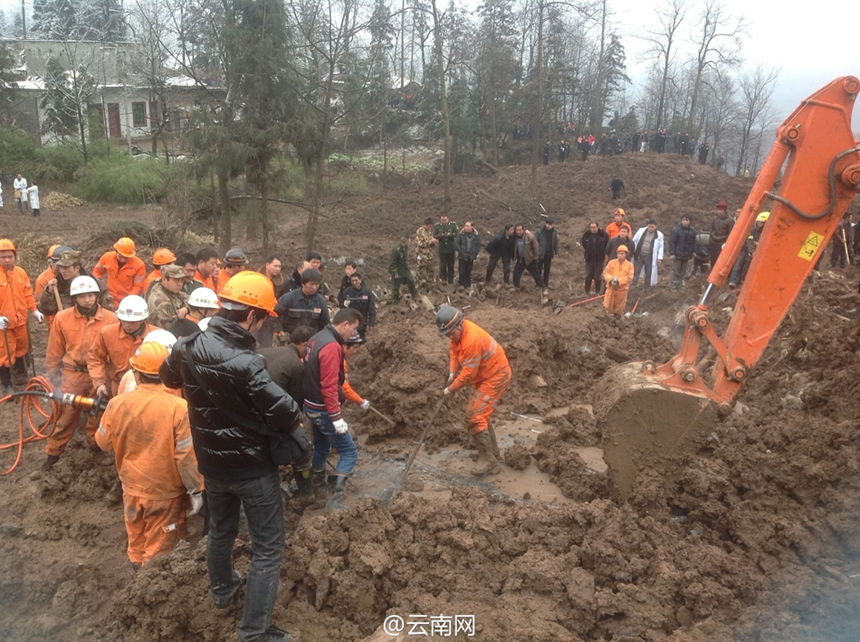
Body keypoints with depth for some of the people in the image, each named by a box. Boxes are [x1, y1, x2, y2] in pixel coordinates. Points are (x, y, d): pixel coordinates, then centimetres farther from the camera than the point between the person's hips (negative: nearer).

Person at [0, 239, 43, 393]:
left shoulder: (21, 272, 2)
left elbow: (28, 294, 10)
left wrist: (34, 310, 7)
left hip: (20, 319, 5)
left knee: (21, 348, 22)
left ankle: (20, 372, 44)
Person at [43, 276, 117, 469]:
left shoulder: (110, 319, -11)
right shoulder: (62, 318, -7)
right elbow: (55, 351, 4)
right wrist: (52, 376, 9)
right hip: (72, 374, 0)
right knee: (65, 415, 8)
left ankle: (96, 446, 37)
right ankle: (53, 453, 24)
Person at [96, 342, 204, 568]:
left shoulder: (117, 404, -13)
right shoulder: (178, 407, -25)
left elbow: (103, 442, 3)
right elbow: (186, 455, -21)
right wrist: (196, 490, -9)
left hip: (132, 489, 4)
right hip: (166, 492, -3)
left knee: (136, 545, 25)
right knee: (158, 550, 14)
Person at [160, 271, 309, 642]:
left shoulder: (187, 347, -9)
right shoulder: (244, 364, -31)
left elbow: (168, 377, 14)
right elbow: (285, 414, -26)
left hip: (210, 462, 7)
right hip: (252, 467, -7)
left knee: (220, 529, 29)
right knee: (267, 547, 7)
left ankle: (222, 591, 51)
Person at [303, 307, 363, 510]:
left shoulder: (318, 338, 5)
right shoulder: (332, 346, -24)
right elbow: (329, 386, -27)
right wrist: (337, 417, -24)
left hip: (311, 404, 10)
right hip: (323, 409, -10)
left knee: (321, 446, 26)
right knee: (349, 452, -3)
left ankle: (319, 486, 41)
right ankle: (335, 499, -10)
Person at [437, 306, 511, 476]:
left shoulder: (472, 340, -34)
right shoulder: (457, 331, -7)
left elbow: (468, 373, -27)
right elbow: (453, 350, 5)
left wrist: (451, 389, -16)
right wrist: (452, 373, -11)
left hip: (495, 377, -10)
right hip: (483, 376, 10)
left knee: (475, 419, -13)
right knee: (473, 414, 19)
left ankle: (491, 463, -5)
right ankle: (493, 452, 34)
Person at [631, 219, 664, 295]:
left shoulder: (659, 235, -4)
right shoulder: (641, 231, -1)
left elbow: (660, 247, 1)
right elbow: (634, 241, 6)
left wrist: (659, 258, -4)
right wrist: (632, 251, 1)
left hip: (650, 257, -1)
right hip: (639, 255, 1)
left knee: (649, 274, 9)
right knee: (635, 272, 4)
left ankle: (647, 291, 22)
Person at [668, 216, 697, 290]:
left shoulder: (692, 230, 4)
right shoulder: (676, 229, -13)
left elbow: (693, 242, 13)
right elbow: (671, 242, -13)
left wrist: (693, 252, 10)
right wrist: (672, 253, -17)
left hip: (687, 255, 5)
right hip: (678, 254, -5)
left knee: (683, 271, 13)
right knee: (675, 271, 0)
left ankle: (679, 285, 24)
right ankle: (673, 286, 7)